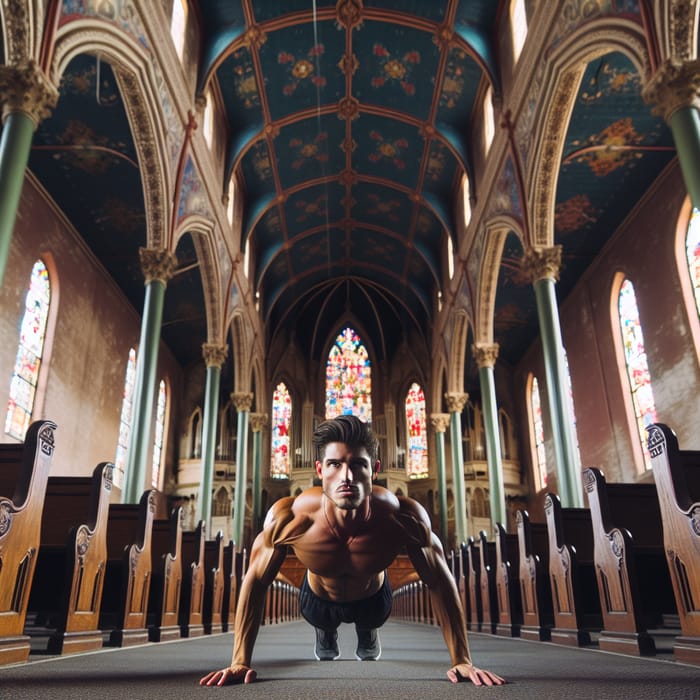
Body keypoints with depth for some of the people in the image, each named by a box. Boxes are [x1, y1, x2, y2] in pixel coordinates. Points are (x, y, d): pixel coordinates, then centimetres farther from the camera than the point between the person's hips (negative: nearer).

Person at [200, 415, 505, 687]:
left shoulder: (405, 517, -40)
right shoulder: (288, 517, -40)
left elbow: (440, 583, -23)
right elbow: (255, 581, -22)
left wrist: (461, 661, -19)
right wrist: (240, 662, -20)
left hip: (374, 600, 0)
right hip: (318, 601, 0)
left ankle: (367, 632, 67)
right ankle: (325, 632, 67)